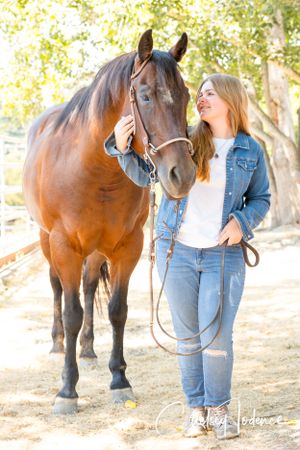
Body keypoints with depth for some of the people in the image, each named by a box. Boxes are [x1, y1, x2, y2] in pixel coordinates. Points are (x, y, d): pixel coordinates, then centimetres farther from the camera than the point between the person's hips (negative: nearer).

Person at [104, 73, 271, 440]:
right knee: (187, 335, 8)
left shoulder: (250, 151, 2)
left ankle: (218, 409, 12)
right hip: (177, 251, 1)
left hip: (224, 254, -1)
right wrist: (122, 148, -13)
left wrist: (243, 222, -10)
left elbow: (261, 199, 9)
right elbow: (144, 176, 3)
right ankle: (196, 409, 20)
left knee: (216, 336, -6)